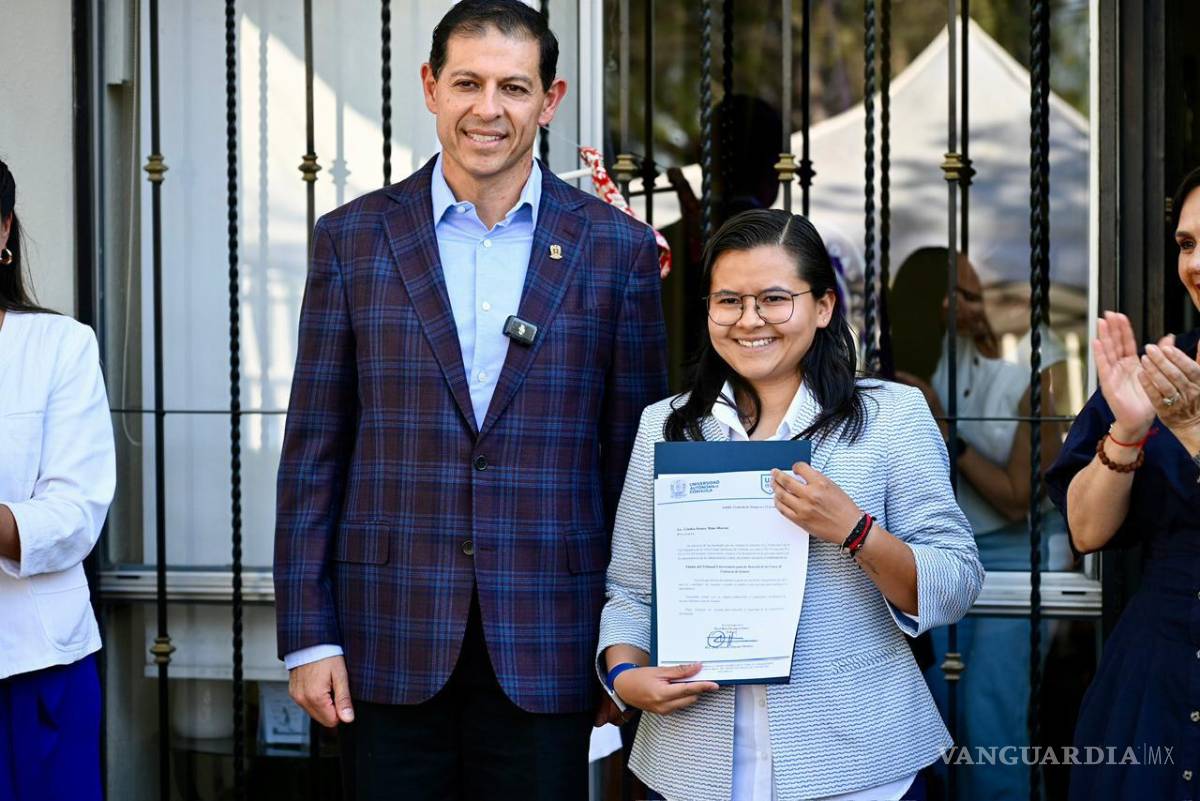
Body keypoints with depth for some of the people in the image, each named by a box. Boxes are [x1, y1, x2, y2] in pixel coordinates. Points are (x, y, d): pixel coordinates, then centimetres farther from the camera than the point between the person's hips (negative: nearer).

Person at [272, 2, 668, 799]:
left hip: (547, 642, 0)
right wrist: (308, 635, -1)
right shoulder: (353, 238, 4)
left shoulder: (616, 247, 3)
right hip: (391, 638, 0)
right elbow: (314, 451, 4)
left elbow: (636, 454, 6)